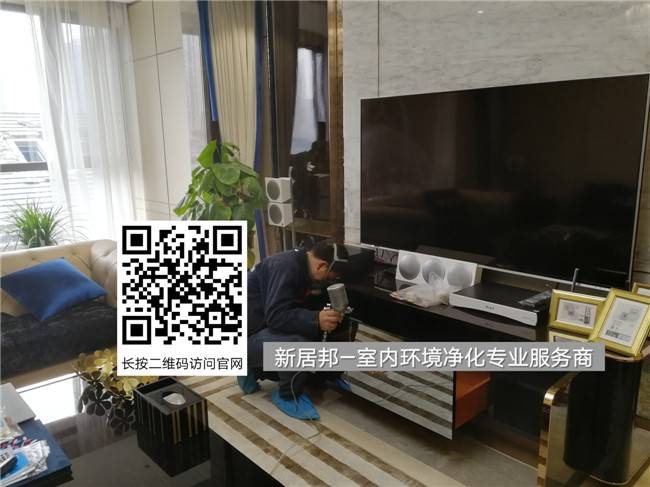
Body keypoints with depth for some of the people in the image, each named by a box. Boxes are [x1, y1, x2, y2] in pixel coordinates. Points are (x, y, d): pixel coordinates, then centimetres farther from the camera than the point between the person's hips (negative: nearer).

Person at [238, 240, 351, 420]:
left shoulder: (301, 266, 4)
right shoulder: (286, 267, -26)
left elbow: (297, 309, 9)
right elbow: (275, 317, -33)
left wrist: (324, 316, -4)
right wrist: (316, 320, -41)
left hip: (263, 328, 10)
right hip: (245, 337, -10)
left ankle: (254, 370, 17)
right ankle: (287, 396, -3)